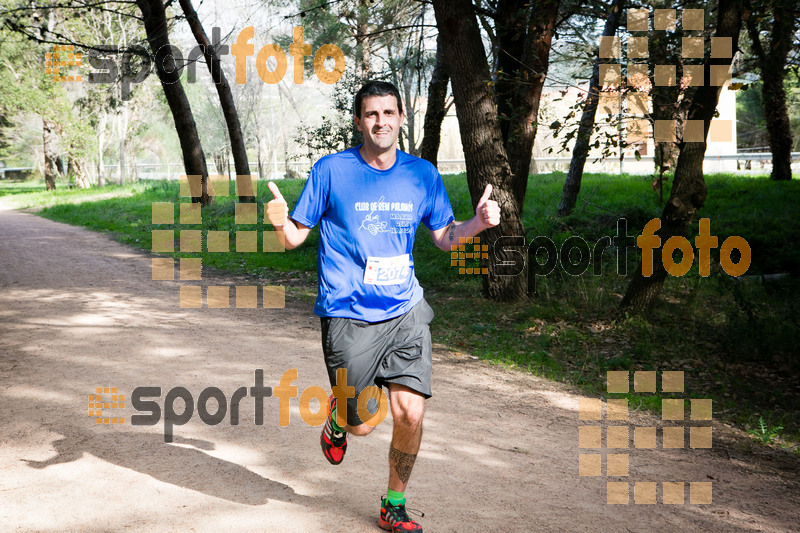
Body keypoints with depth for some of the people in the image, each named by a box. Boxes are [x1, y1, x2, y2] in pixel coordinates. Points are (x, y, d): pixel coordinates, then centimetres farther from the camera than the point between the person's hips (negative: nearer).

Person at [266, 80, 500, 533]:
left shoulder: (422, 174, 4)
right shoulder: (331, 171, -5)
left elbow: (444, 236, 15)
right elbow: (296, 238, -1)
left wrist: (478, 223, -5)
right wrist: (280, 222, -24)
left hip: (405, 313, 3)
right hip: (348, 317, -2)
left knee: (411, 413, -7)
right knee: (363, 426, 1)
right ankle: (338, 413, 40)